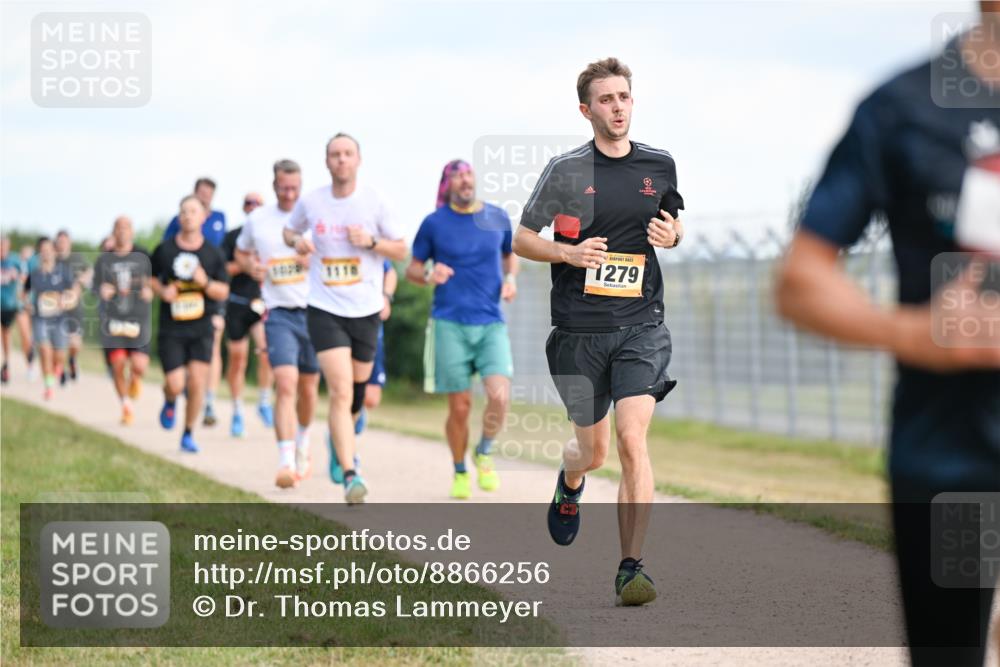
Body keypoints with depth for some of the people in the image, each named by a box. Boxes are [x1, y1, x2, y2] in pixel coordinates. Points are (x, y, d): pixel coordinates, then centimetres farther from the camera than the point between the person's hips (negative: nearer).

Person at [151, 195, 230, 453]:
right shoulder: (165, 250, 0)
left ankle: (188, 434, 12)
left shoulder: (213, 254, 2)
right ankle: (170, 403, 30)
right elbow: (150, 278, 14)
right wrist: (162, 291, -7)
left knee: (197, 383, -6)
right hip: (171, 328, -1)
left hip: (202, 328, 1)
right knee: (175, 385, -8)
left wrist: (206, 283, -17)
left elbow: (223, 292, 4)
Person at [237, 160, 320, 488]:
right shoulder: (257, 220, 4)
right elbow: (241, 252, 21)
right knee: (286, 385, -18)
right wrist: (251, 266, -1)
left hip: (314, 312, 1)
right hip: (279, 315, -1)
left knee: (308, 388, 14)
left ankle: (303, 444, 42)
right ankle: (286, 462, -22)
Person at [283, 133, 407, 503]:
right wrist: (297, 242, -5)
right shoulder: (311, 202, -1)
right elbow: (290, 230, 19)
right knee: (341, 392, -15)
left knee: (356, 393, 12)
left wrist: (371, 241, -15)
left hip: (366, 310, 1)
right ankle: (350, 475, -17)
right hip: (325, 310, -1)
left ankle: (338, 441, 44)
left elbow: (401, 250, 4)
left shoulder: (373, 201, -3)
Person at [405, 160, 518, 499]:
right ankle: (460, 472, 23)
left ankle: (484, 454, 11)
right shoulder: (434, 223, 0)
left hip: (491, 323, 1)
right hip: (450, 325, -1)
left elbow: (509, 254, 24)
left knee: (499, 396, -17)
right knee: (460, 407, 0)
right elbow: (411, 270, 8)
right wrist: (429, 277, -14)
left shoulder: (498, 217, 6)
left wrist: (510, 278, 4)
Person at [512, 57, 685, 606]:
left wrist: (670, 235, 0)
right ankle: (569, 482, 49)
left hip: (641, 325, 1)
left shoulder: (659, 165, 7)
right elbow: (522, 239, 4)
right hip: (580, 329, -1)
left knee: (632, 441, -16)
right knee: (593, 450, 10)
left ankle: (631, 568, -13)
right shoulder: (566, 170, -2)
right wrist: (570, 252, -14)